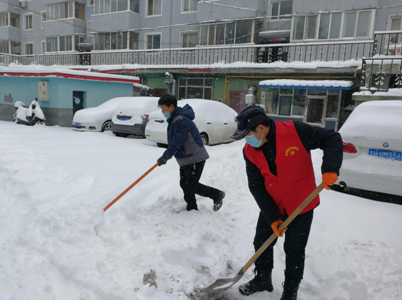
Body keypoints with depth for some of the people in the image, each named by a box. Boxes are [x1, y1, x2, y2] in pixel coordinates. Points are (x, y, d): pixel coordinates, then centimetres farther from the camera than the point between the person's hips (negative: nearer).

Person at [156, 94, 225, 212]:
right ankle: (192, 209, 23)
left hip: (195, 159, -10)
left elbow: (177, 142, -27)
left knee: (191, 186, -7)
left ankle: (217, 194, 9)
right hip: (185, 159, 10)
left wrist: (165, 156, -25)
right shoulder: (174, 120, 12)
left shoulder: (182, 120, -22)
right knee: (185, 185, 12)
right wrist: (166, 156, 17)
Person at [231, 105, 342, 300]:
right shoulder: (250, 151, -11)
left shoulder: (295, 131, -24)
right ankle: (262, 279, 40)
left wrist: (330, 169, -32)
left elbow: (332, 139, -16)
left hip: (301, 205, -4)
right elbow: (256, 186, -9)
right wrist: (272, 217, -13)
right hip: (272, 205, 4)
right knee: (261, 243, 12)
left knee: (294, 251, 8)